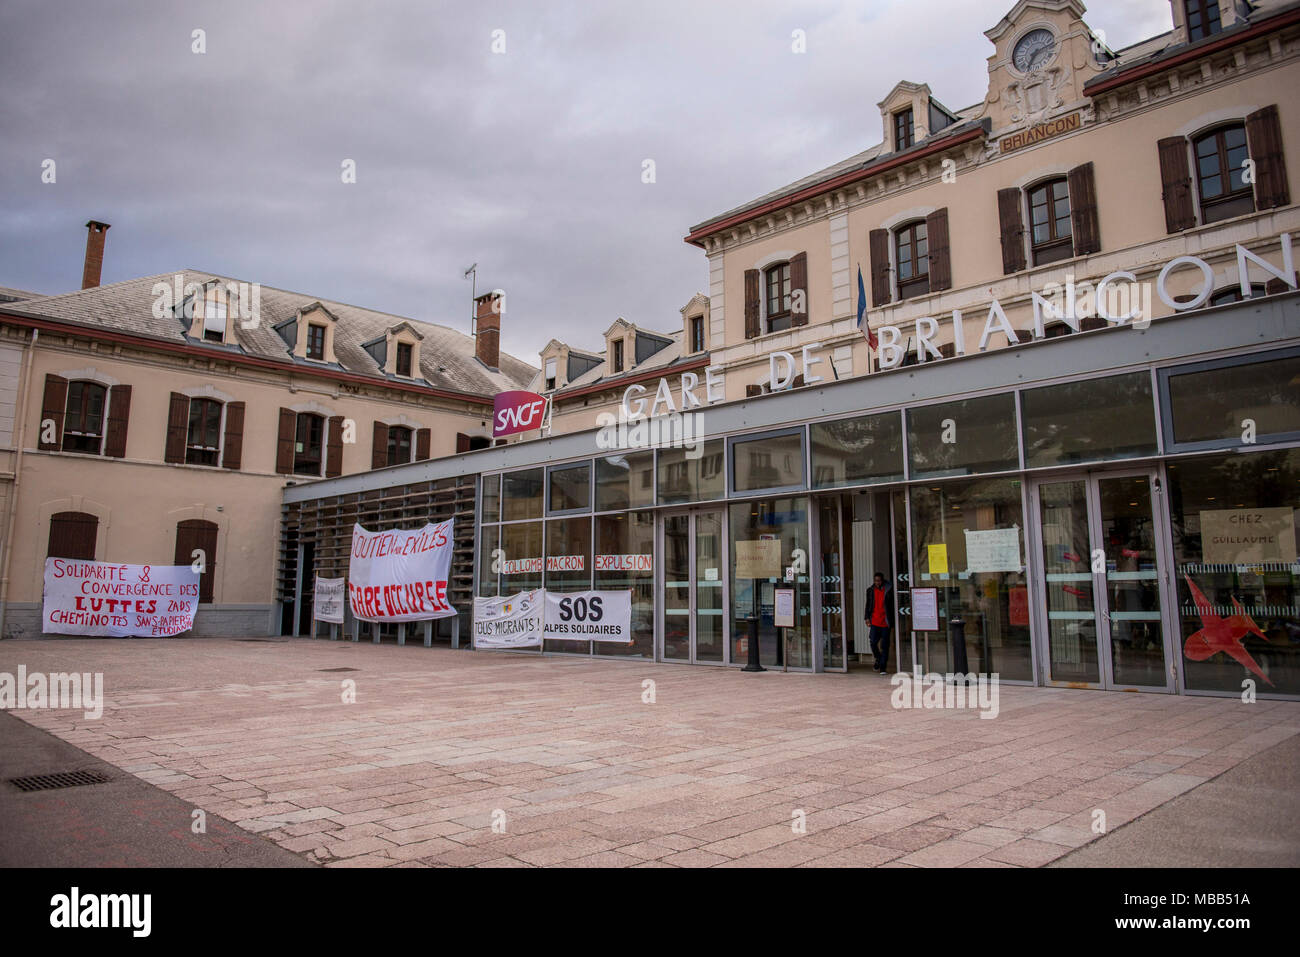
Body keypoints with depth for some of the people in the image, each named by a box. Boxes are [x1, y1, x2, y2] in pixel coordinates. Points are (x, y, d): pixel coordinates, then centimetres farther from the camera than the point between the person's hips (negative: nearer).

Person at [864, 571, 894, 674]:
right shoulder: (870, 590, 7)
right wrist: (867, 618, 5)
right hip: (874, 622, 2)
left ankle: (883, 668, 9)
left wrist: (892, 621, -1)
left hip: (885, 622, -2)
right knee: (873, 643, -4)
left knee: (885, 646, 2)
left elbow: (892, 606, 2)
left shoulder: (888, 590, -2)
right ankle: (878, 659, 24)